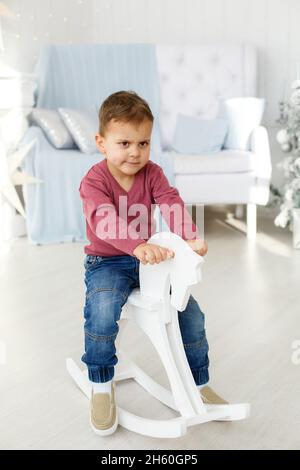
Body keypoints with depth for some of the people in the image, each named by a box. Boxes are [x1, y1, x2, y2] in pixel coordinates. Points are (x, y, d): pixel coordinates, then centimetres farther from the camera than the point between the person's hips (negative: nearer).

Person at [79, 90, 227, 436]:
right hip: (106, 262, -4)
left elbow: (171, 202, -18)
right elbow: (104, 220, -33)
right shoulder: (94, 181, -15)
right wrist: (138, 246, -52)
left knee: (191, 312, -6)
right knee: (102, 311, -34)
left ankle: (198, 384, 18)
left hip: (148, 258, 4)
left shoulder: (152, 173, -2)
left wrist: (190, 237, -39)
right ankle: (101, 388, -9)